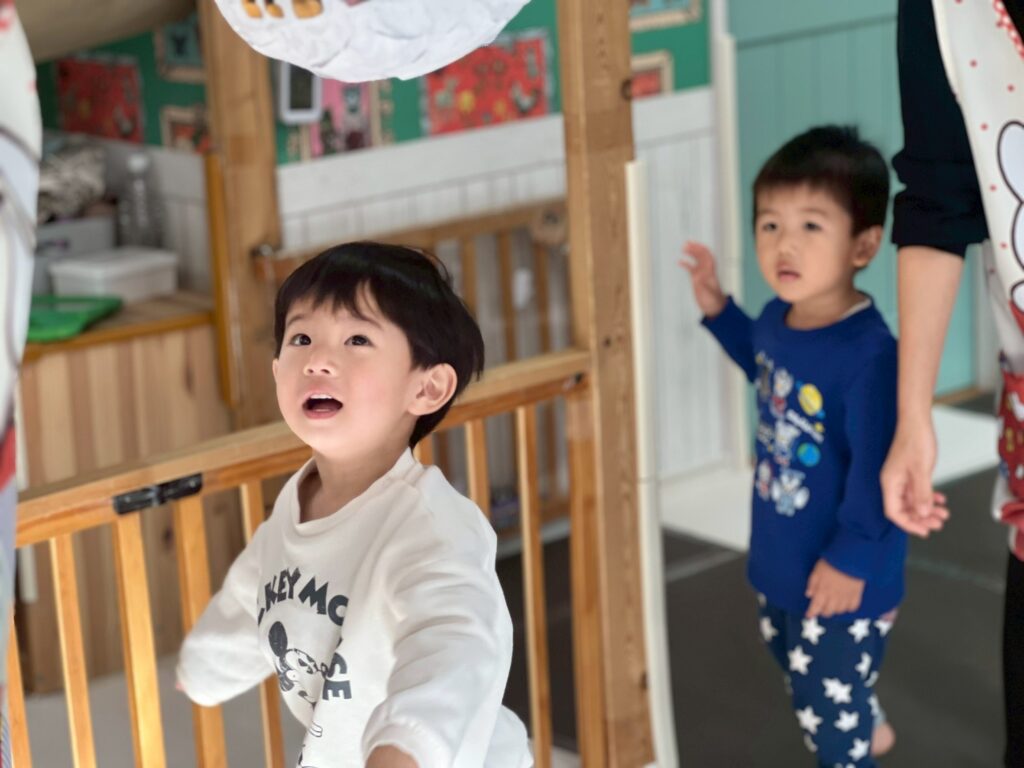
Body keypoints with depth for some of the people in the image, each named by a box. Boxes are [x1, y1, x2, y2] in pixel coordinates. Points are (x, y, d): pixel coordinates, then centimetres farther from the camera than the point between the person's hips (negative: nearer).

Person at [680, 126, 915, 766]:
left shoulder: (869, 354, -33)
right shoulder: (777, 319, -6)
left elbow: (877, 467, -30)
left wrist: (851, 557, -25)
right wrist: (719, 309, 11)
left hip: (842, 576, -9)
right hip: (781, 558, 9)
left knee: (826, 705, 9)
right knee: (796, 659, 31)